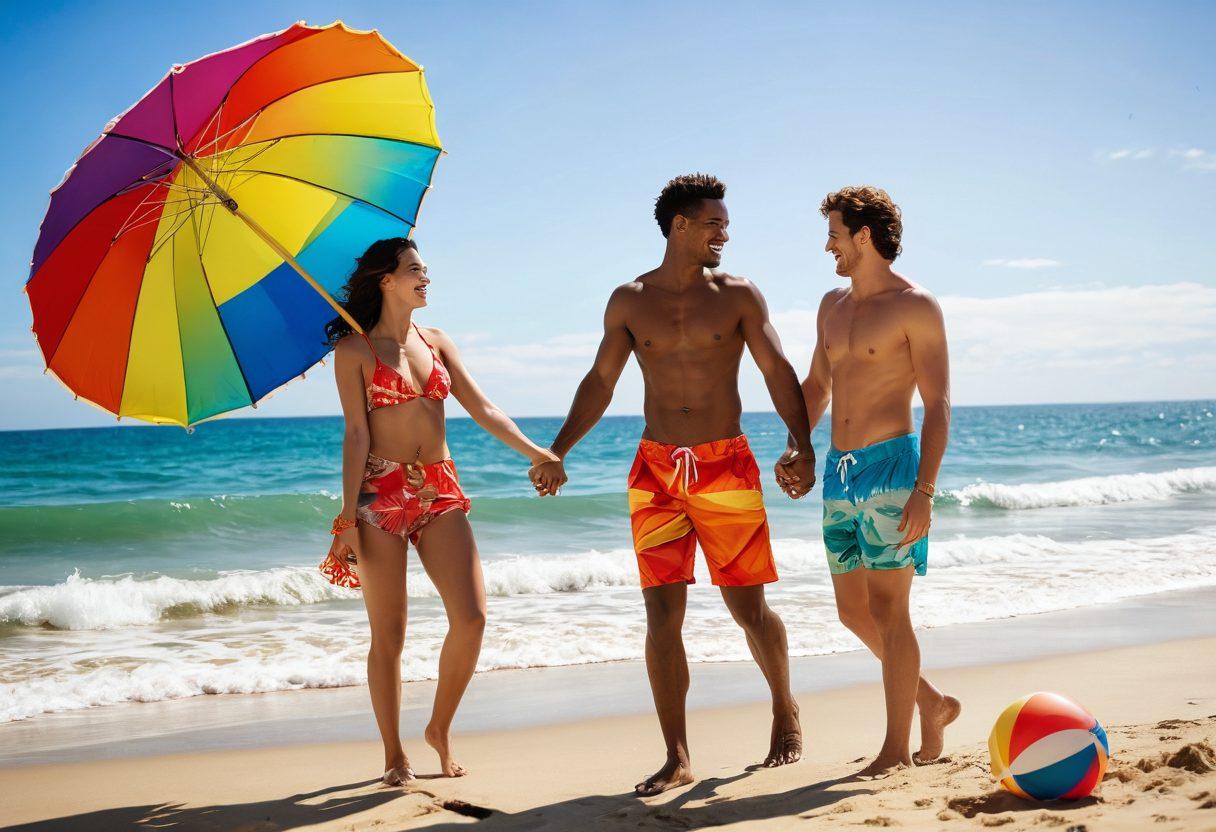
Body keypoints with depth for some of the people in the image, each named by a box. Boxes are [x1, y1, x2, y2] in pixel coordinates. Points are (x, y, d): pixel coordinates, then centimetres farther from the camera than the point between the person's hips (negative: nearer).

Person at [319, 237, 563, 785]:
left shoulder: (435, 341, 14)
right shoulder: (355, 349, 0)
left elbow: (482, 410, 10)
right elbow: (356, 435, -5)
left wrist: (536, 453, -1)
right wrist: (347, 519, -10)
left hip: (440, 493, 4)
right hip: (381, 493, -4)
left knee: (471, 617, -7)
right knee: (389, 634, 0)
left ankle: (440, 729, 14)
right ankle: (394, 754, 15)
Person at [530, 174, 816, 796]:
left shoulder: (738, 295, 3)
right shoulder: (629, 301, 7)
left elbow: (777, 370, -3)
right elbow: (600, 382, 11)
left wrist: (802, 445, -18)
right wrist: (557, 453, 3)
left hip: (726, 468, -1)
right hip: (655, 472, 1)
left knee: (749, 607, 3)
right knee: (662, 614, -2)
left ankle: (785, 710, 31)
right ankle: (677, 759, 5)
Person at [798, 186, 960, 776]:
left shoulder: (916, 307, -6)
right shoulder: (833, 305, 15)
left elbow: (938, 405, -10)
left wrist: (924, 492, -18)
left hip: (890, 466, -7)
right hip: (839, 471, 8)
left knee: (888, 610, -6)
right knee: (853, 610, 10)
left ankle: (898, 747, 3)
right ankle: (931, 702, 27)